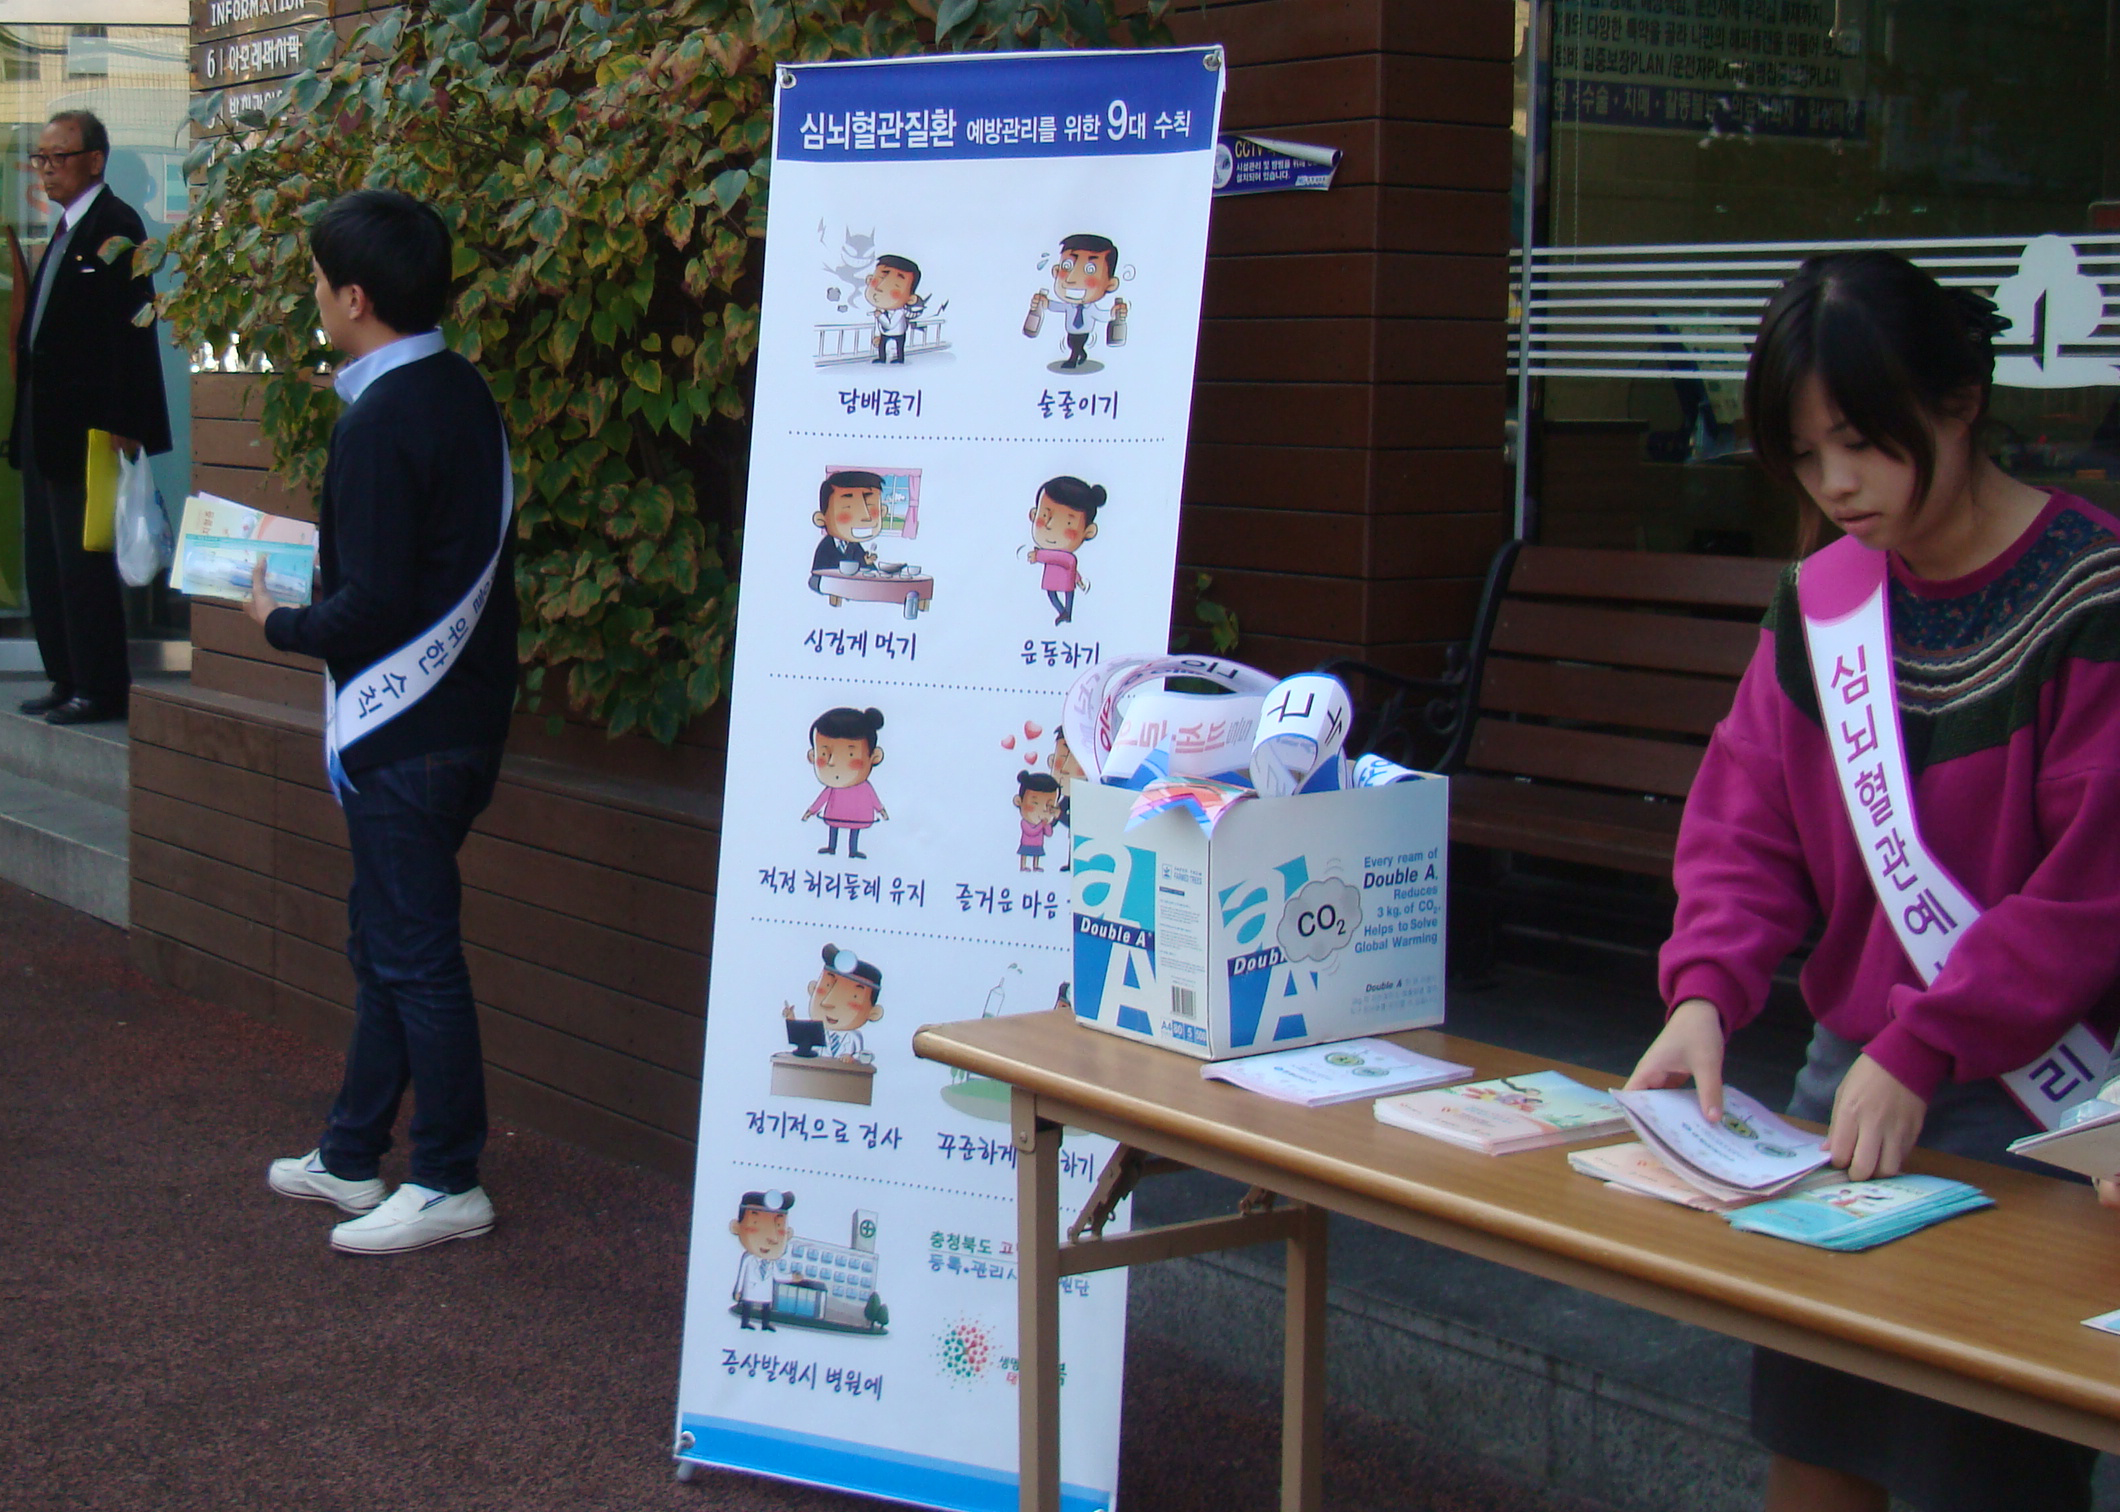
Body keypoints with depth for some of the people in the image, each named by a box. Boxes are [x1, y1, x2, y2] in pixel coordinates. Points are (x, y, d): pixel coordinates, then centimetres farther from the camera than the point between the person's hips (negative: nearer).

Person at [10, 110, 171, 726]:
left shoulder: (114, 225, -11)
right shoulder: (65, 229, 17)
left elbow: (131, 328, -17)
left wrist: (121, 424, -21)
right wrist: (26, 414, 13)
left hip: (87, 425, -10)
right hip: (47, 426, 10)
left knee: (82, 559, -6)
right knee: (45, 560, 12)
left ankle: (100, 688, 1)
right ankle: (68, 680, 20)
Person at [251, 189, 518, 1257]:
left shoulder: (381, 424, -20)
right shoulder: (461, 393, 9)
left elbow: (372, 609, -22)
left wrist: (279, 623, -5)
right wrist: (323, 548, 16)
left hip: (402, 732, -10)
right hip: (463, 711, 10)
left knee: (412, 952, 0)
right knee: (385, 940, 18)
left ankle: (450, 1182, 9)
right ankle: (350, 1155, 29)